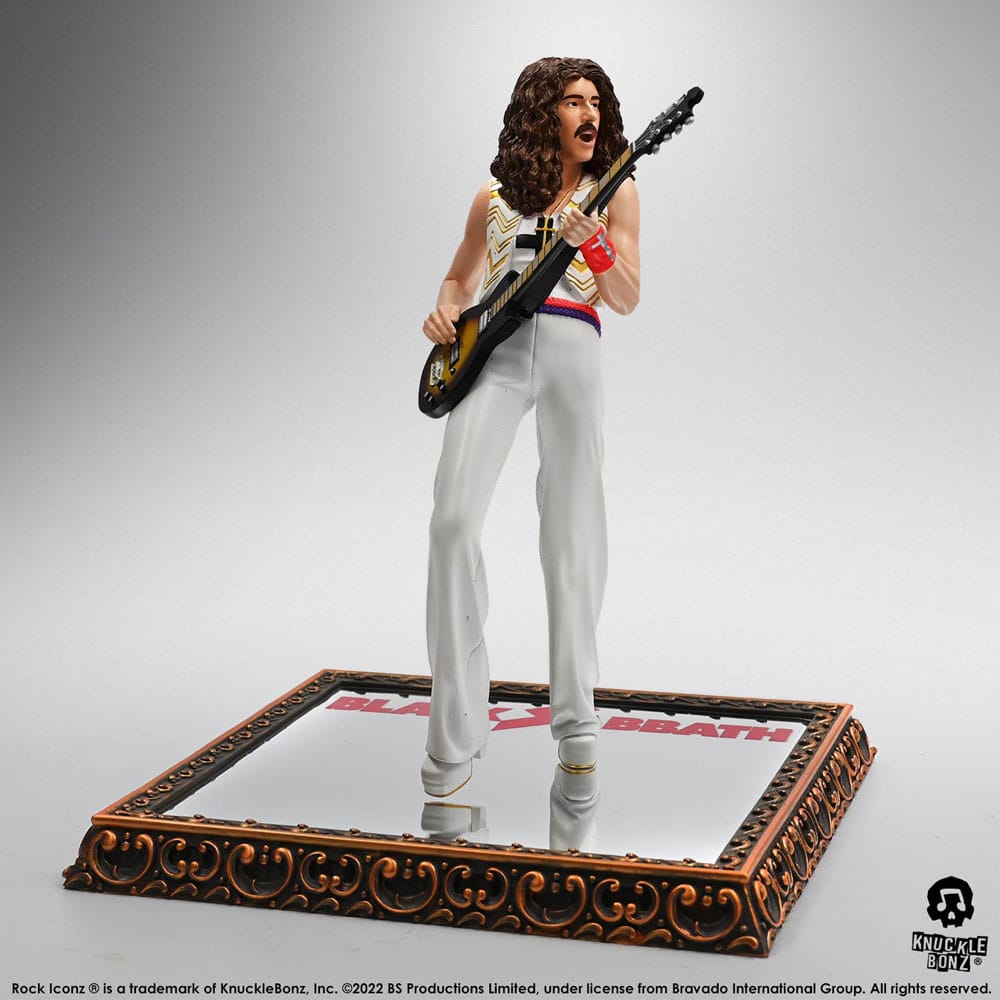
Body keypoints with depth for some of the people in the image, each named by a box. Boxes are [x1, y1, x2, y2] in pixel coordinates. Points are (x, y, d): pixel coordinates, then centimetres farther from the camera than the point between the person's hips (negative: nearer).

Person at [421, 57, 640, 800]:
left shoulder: (614, 190, 12)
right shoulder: (495, 196, 16)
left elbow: (628, 299, 4)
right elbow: (461, 276, 27)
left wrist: (594, 243, -15)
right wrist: (445, 310, 4)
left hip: (573, 351, 0)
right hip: (493, 352, 1)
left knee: (573, 534, -1)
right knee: (455, 517, -16)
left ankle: (576, 725, 12)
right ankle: (456, 734, -12)